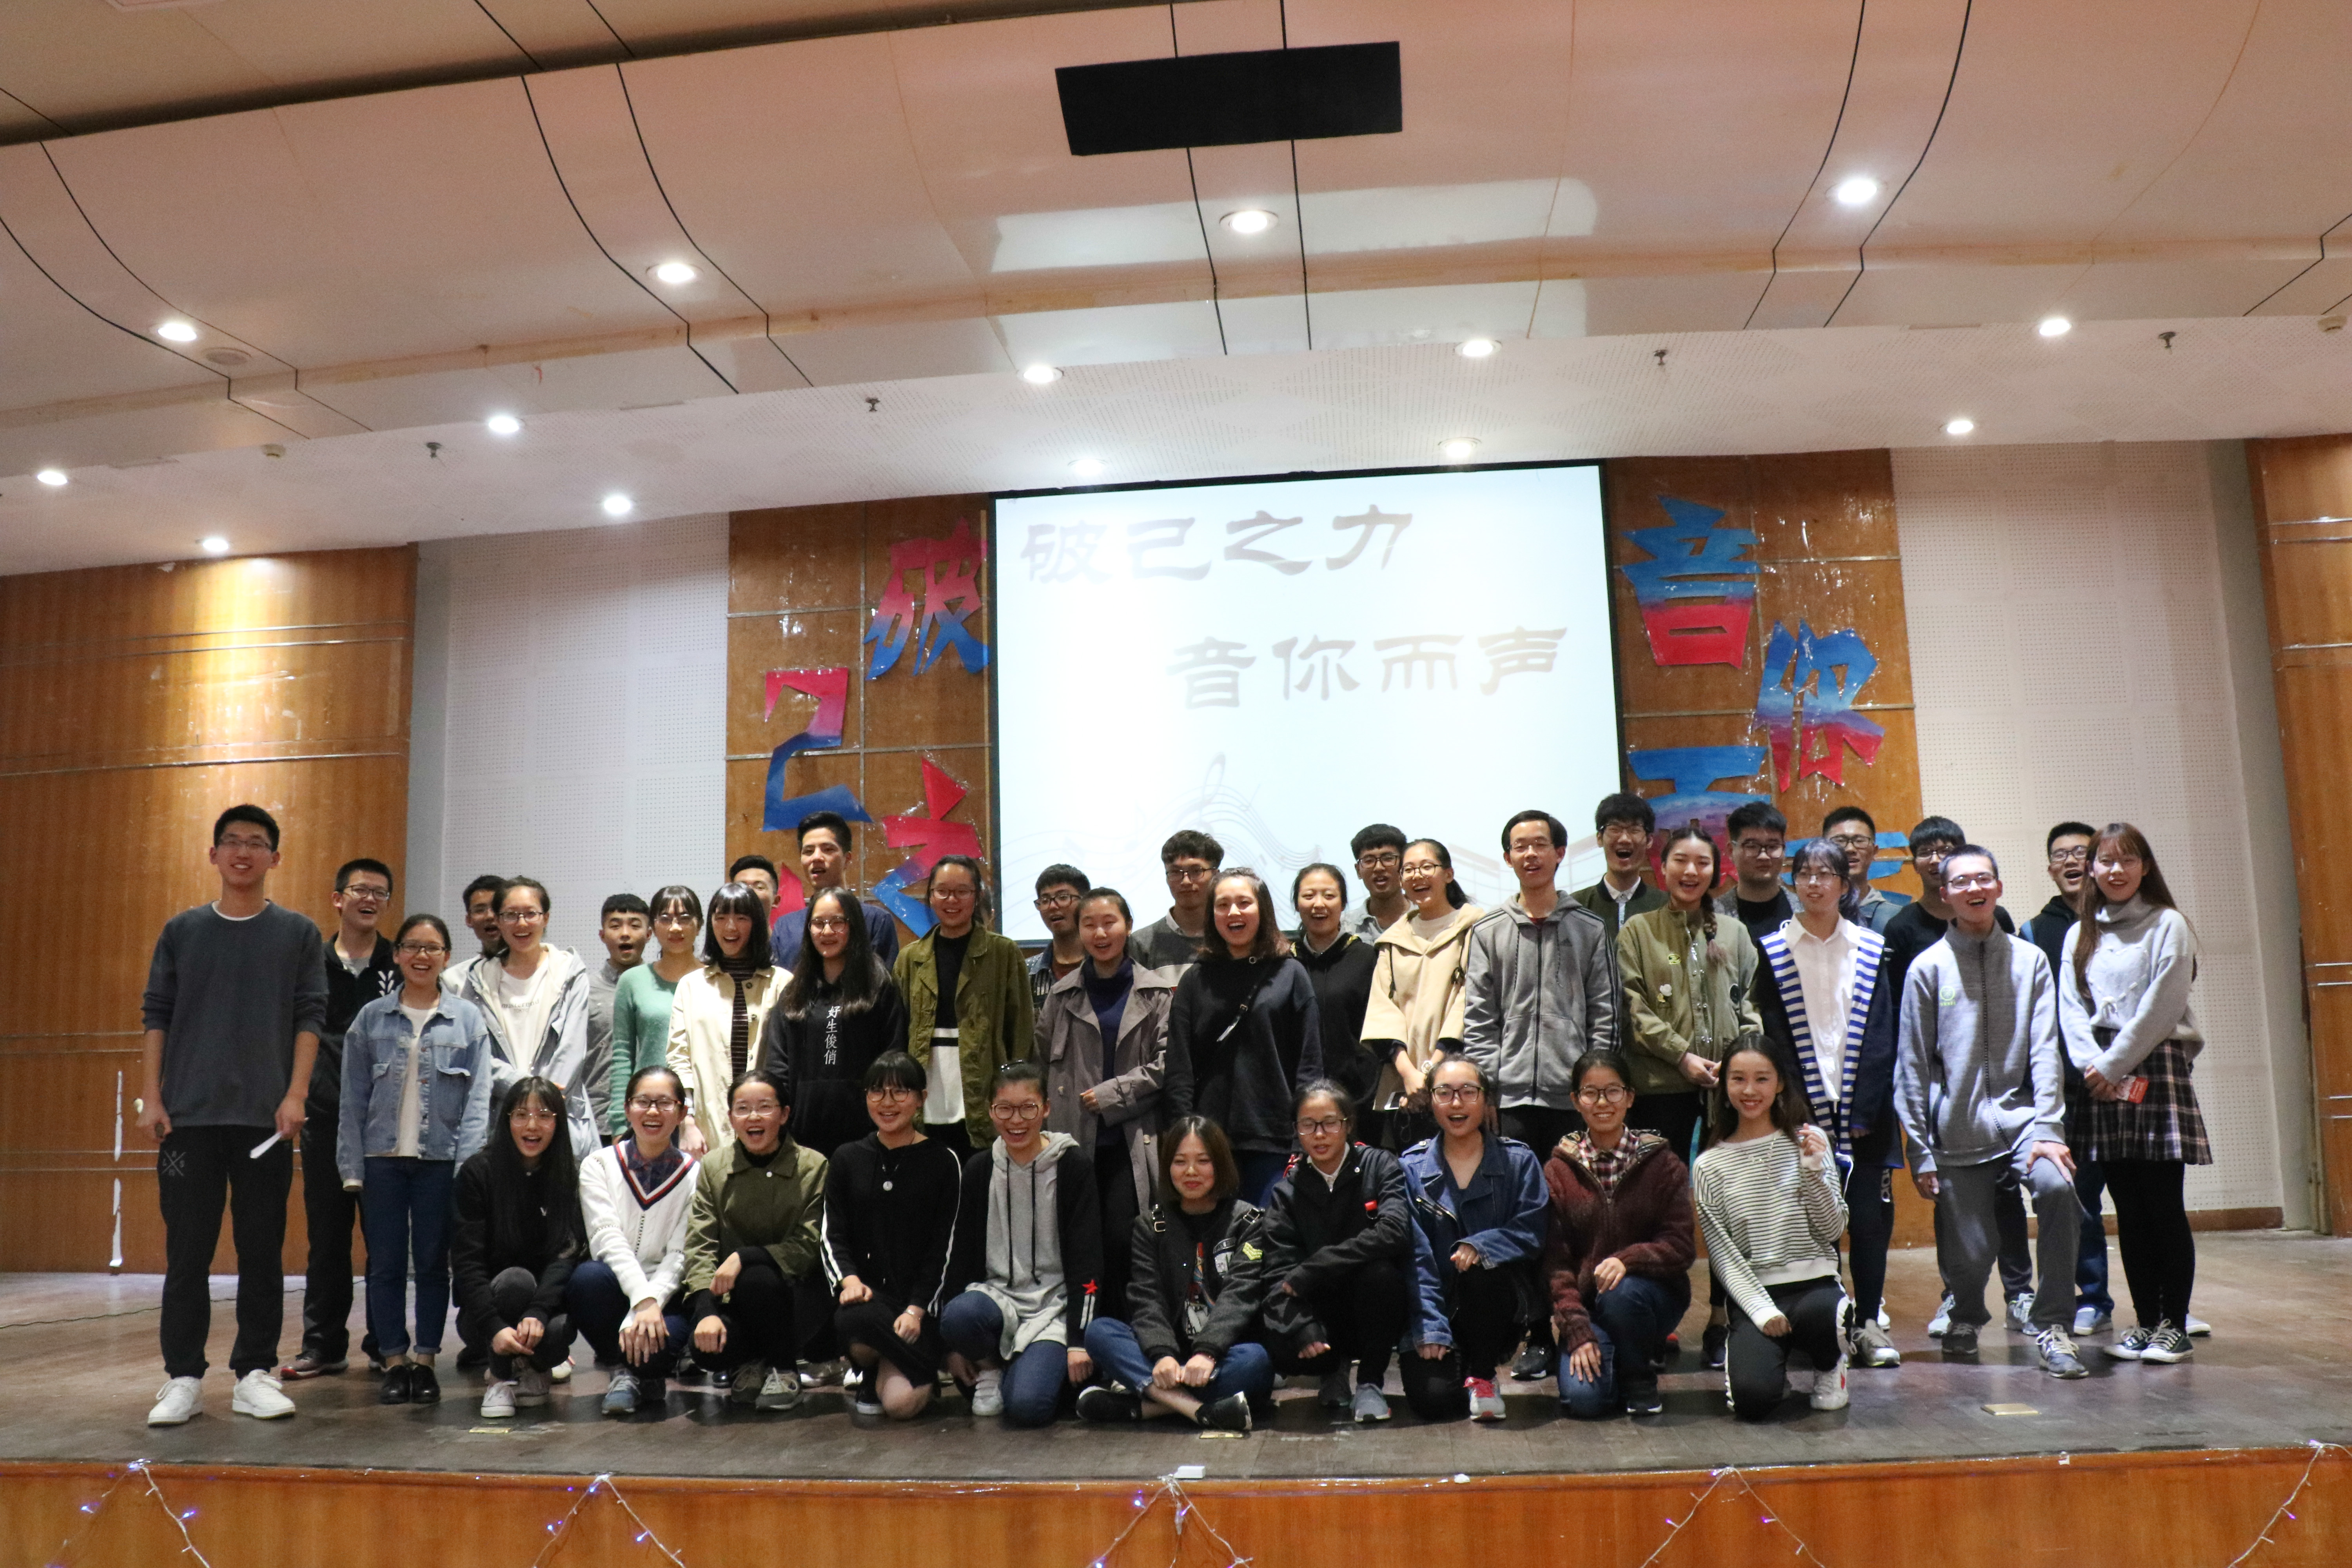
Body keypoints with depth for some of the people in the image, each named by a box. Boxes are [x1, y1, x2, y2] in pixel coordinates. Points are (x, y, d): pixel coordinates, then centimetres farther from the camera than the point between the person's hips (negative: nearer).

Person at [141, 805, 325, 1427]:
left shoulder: (299, 935, 6)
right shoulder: (182, 931, 10)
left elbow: (310, 1019, 2)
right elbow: (156, 1017, 8)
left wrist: (296, 1095, -8)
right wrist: (150, 1098, 0)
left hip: (265, 1118, -1)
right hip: (188, 1116, 1)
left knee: (263, 1251, 4)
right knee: (187, 1252, 3)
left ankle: (256, 1374, 12)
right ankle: (183, 1378, 11)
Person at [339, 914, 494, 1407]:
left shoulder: (468, 1020, 3)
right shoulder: (371, 1019, 6)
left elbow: (477, 1098, 0)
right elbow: (353, 1097, 6)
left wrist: (469, 1164, -8)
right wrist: (351, 1166, 0)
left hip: (441, 1158, -1)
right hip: (383, 1157, 1)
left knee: (432, 1263, 5)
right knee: (386, 1263, 4)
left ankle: (425, 1361, 15)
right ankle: (394, 1361, 14)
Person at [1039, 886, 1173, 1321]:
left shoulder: (1159, 992, 4)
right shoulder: (1062, 994, 12)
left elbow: (1166, 1063, -3)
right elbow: (1043, 1060, 16)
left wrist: (1110, 1094, -7)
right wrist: (1051, 1105, 3)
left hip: (1132, 1140, -2)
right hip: (1075, 1137, 2)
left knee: (1121, 1244, -7)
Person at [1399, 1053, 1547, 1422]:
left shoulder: (1519, 1161, 3)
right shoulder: (1411, 1167, 0)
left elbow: (1532, 1232, -8)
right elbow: (1415, 1256, -6)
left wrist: (1479, 1246, -26)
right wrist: (1430, 1330, -15)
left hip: (1500, 1306, 0)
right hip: (1437, 1307, 0)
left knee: (1483, 1270, -34)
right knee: (1432, 1399, -23)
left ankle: (1482, 1378, -10)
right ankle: (1452, 1363, 15)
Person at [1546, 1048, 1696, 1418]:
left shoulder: (1663, 1164, -1)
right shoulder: (1558, 1170, 0)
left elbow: (1682, 1246, -8)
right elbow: (1554, 1261, -4)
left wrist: (1627, 1259, -27)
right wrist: (1578, 1333, -14)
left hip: (1655, 1294, 0)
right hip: (1585, 1302, 0)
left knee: (1621, 1293, -35)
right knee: (1582, 1398, -24)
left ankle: (1640, 1376, -4)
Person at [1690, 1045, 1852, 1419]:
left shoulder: (1808, 1141, 5)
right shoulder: (1710, 1166, 4)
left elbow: (1832, 1230, 1)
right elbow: (1722, 1255, 0)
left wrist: (1814, 1169, -13)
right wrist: (1761, 1310, -14)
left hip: (1815, 1284, 1)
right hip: (1753, 1294, -1)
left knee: (1825, 1314, -37)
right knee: (1752, 1399, -26)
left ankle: (1828, 1366, 1)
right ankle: (1751, 1351, 12)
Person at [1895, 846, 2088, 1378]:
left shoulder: (2029, 960, 5)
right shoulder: (1928, 968, 1)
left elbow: (2044, 1050, 0)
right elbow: (1913, 1066, 3)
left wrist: (2047, 1128, -12)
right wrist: (1920, 1153, 1)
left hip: (2019, 1116, 0)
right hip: (1957, 1131, 0)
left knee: (2056, 1186, -28)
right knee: (1968, 1253, 0)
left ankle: (2051, 1325, -12)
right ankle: (1965, 1317, 37)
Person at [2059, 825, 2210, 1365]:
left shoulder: (2168, 925, -1)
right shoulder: (2079, 935, 14)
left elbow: (2161, 1006, -9)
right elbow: (2071, 1007, 7)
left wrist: (2114, 1065, -11)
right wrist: (2092, 1067, -8)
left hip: (2155, 1068, -4)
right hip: (2099, 1077, 4)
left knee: (2164, 1206, -3)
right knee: (2128, 1209, 7)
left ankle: (2174, 1325, 5)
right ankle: (2145, 1321, 14)